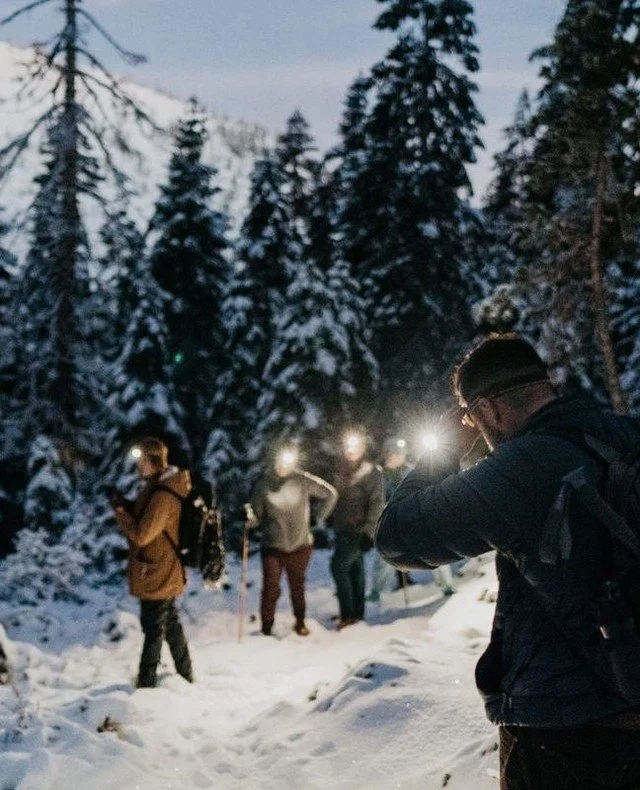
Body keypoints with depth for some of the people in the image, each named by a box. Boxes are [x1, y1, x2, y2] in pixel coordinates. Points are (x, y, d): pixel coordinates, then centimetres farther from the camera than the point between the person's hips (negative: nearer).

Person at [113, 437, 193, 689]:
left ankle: (146, 683, 8)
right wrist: (126, 506, 1)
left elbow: (141, 534, -26)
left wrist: (120, 509, -15)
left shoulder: (163, 495, -25)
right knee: (170, 624, 20)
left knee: (154, 629, -1)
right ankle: (185, 676, 32)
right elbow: (145, 519, 18)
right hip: (164, 573, 10)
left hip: (156, 574, -10)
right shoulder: (158, 488, 8)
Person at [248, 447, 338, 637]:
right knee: (271, 587, -5)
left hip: (300, 544, 0)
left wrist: (319, 517, 8)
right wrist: (251, 518, -17)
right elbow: (258, 514, 4)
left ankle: (300, 622, 28)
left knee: (297, 585, 10)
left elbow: (330, 493, 4)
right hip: (273, 546, 0)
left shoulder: (303, 481, -6)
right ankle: (267, 627, 6)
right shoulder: (265, 485, -2)